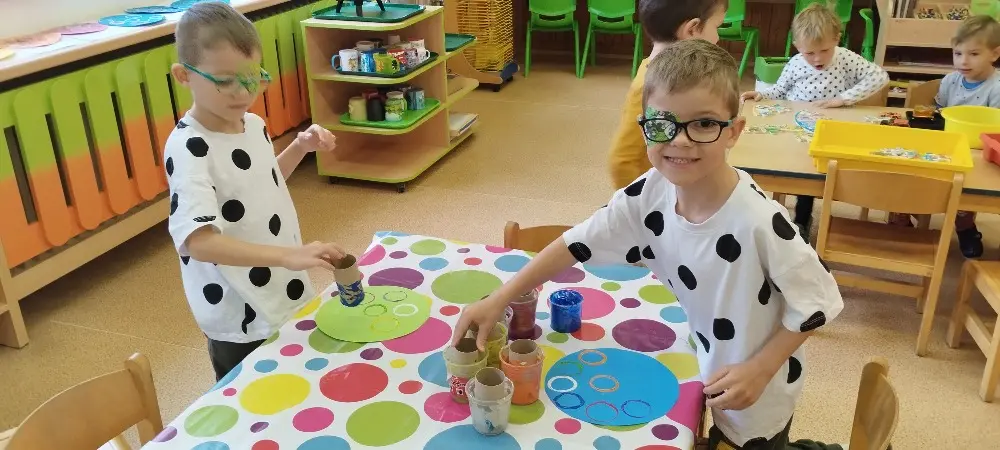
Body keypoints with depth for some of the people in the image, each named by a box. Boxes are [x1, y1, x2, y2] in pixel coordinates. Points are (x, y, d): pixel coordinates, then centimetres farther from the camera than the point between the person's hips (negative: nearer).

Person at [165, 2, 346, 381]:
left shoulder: (253, 125, 1)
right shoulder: (187, 148, -23)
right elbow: (200, 241, -33)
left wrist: (300, 148, 4)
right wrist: (287, 255, -43)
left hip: (284, 299, 7)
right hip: (239, 320, -7)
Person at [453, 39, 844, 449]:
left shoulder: (758, 221, -33)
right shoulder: (649, 196, -18)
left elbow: (816, 301, -20)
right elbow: (577, 243, -9)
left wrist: (758, 370, -22)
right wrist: (499, 300, -14)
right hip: (701, 376, 5)